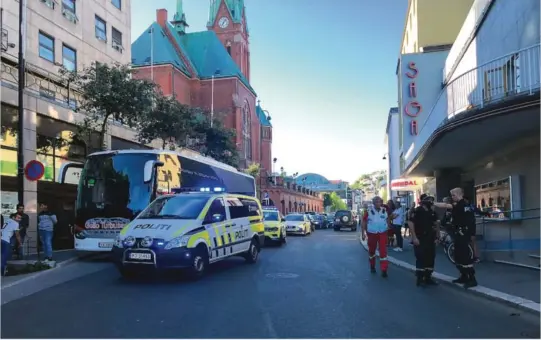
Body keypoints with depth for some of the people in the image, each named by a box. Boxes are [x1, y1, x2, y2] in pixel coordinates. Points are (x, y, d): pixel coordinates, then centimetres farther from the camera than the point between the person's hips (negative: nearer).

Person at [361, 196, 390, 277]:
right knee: (371, 251, 14)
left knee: (383, 251, -8)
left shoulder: (385, 211, 2)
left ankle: (384, 270, -7)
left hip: (382, 234, 1)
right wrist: (363, 233, -9)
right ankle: (372, 266, 33)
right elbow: (363, 223, -5)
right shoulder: (368, 211, -8)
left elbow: (387, 221, 14)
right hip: (372, 234, -1)